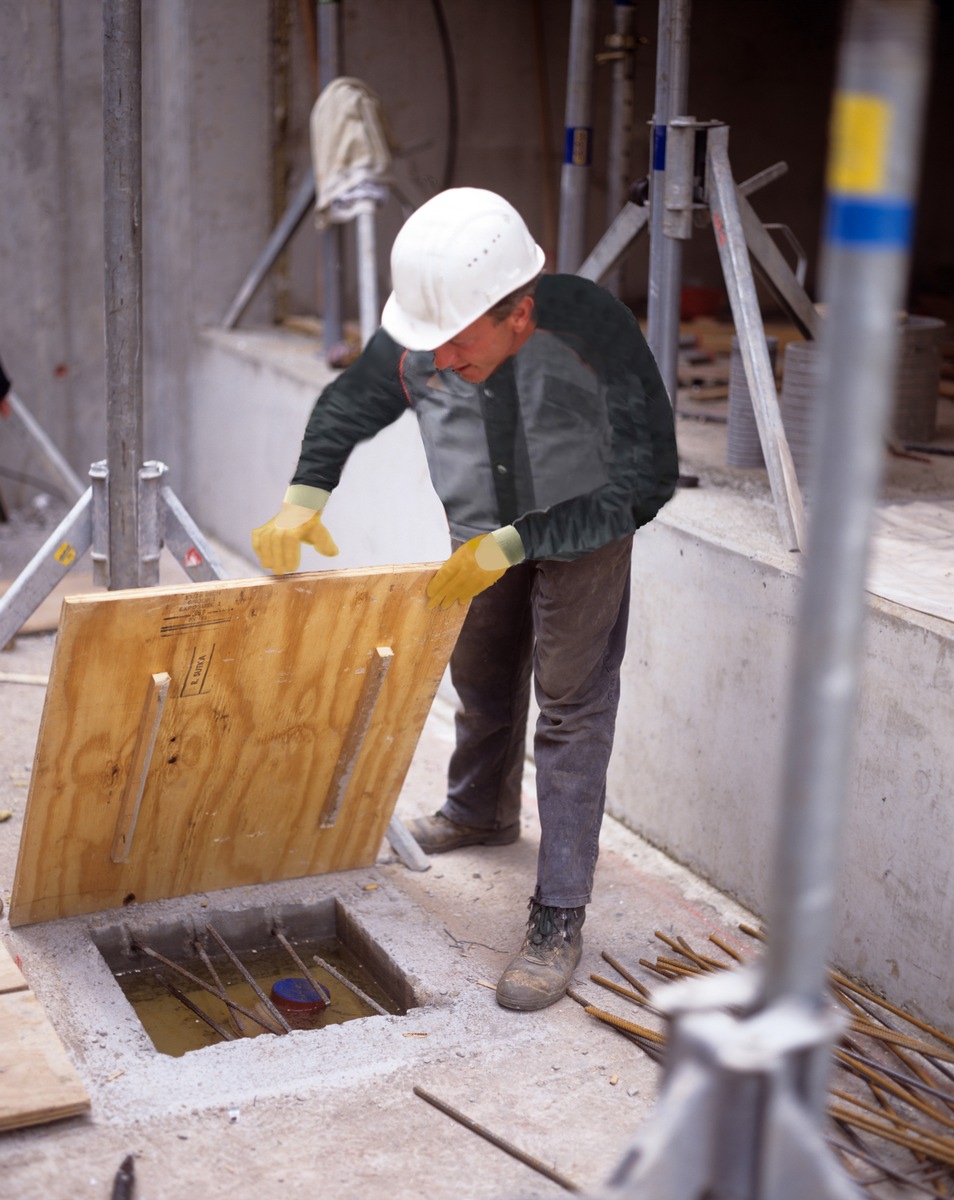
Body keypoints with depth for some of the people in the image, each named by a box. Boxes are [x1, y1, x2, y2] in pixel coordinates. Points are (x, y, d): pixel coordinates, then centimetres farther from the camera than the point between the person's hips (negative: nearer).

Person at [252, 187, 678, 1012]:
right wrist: (305, 496, -22)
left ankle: (560, 921, -2)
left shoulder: (593, 332, -37)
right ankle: (482, 814, 51)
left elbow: (648, 480, -33)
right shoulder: (417, 340, -25)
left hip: (586, 526, -4)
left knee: (571, 704, -9)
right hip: (482, 534, 5)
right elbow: (348, 406, -4)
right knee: (482, 682, 21)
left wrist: (510, 545, -35)